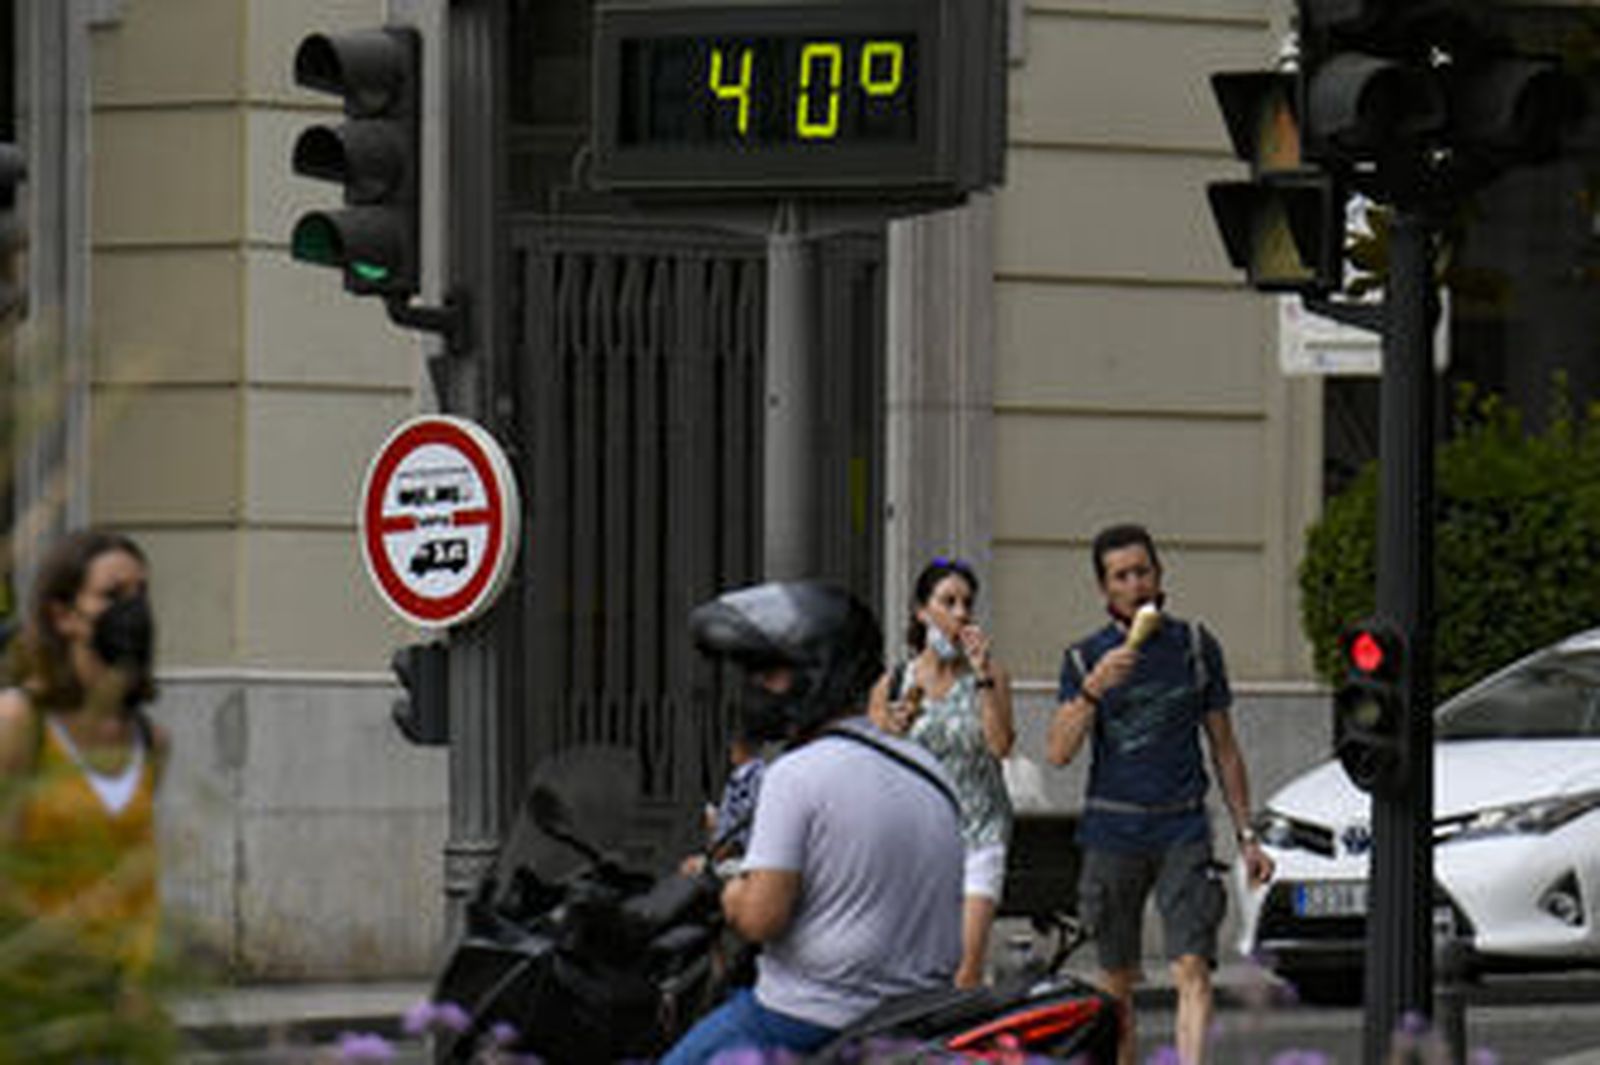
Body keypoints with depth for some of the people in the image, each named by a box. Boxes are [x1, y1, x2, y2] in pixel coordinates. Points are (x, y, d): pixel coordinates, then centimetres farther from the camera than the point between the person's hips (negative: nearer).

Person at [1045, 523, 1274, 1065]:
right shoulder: (1085, 659, 5)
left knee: (1191, 968, -16)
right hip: (1111, 832, 1)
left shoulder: (1196, 647, 7)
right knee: (1119, 982, 6)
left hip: (1182, 831, -1)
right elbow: (1060, 752, -6)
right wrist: (1093, 689, -21)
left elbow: (1224, 748, 12)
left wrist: (1246, 836, 9)